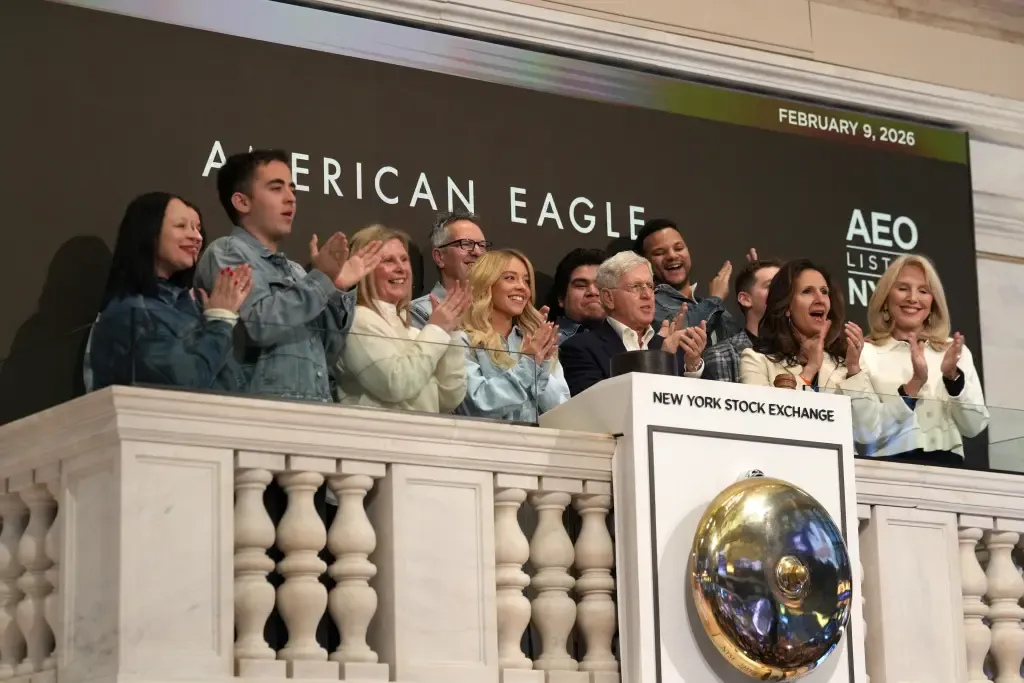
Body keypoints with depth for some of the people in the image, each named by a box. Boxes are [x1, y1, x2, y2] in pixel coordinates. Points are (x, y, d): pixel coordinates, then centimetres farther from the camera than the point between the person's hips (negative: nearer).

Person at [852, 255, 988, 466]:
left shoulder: (955, 351, 12)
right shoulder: (866, 353, 3)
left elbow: (975, 426, 6)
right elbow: (865, 432, -6)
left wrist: (953, 377, -7)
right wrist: (913, 385, -14)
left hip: (946, 467, 3)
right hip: (893, 466, -2)